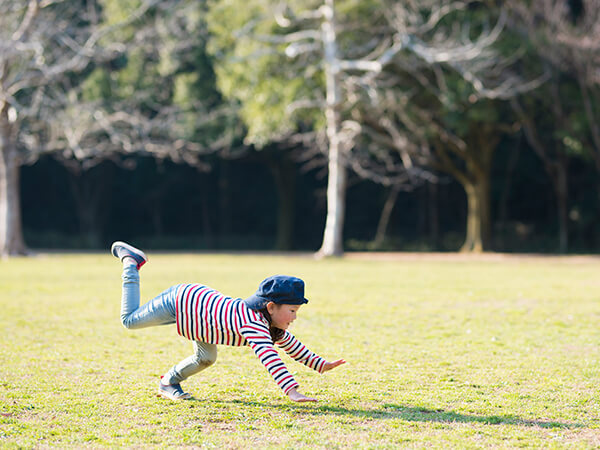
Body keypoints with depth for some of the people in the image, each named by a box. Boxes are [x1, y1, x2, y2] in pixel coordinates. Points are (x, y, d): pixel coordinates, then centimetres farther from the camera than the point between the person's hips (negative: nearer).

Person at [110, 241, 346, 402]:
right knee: (129, 320, 13)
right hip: (178, 301, -8)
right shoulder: (253, 323, -38)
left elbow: (293, 346, 6)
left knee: (206, 358, 12)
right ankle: (131, 263, 30)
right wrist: (292, 391, -55)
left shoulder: (272, 324, -10)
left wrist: (321, 364, 0)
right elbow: (269, 357, -49)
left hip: (201, 300, 8)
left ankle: (169, 382, 35)